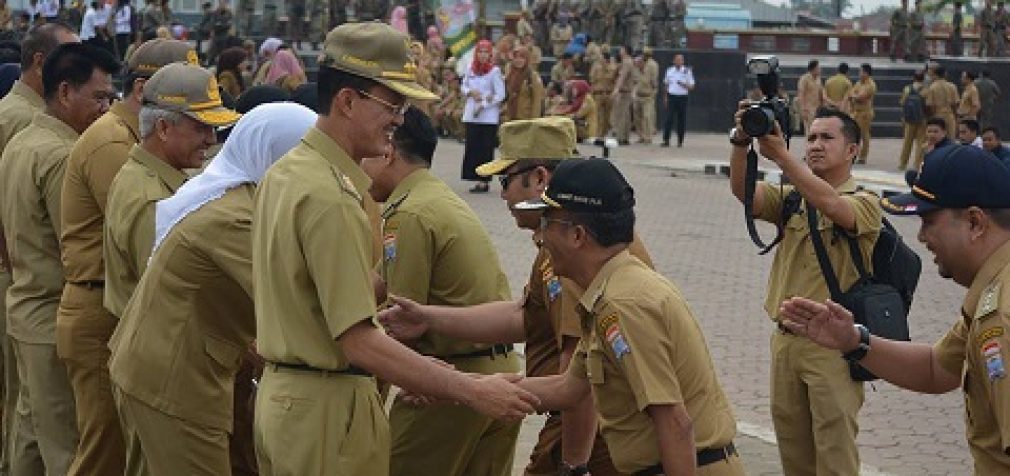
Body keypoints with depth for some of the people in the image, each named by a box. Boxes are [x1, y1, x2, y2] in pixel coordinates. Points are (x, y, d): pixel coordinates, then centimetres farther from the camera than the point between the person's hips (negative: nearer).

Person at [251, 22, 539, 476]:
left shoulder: (285, 173, 9)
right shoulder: (330, 198, -23)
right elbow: (361, 342, -27)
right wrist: (473, 391, -25)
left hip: (279, 390, 10)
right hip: (326, 408, -10)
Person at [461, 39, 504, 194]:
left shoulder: (494, 71, -6)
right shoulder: (470, 70, 9)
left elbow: (500, 95, -8)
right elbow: (463, 87, 18)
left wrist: (483, 105, -12)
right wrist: (470, 92, -4)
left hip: (488, 117, -5)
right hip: (471, 116, 5)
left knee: (486, 149, -4)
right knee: (472, 148, 2)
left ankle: (483, 181, -2)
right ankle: (477, 179, 8)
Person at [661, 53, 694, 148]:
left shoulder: (687, 71, 2)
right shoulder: (669, 70, 9)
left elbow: (691, 86, 2)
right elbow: (666, 84, 19)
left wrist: (684, 85, -18)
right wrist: (665, 97, 15)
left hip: (682, 97, -1)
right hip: (671, 96, 1)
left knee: (682, 120, 1)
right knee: (668, 118, -8)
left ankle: (680, 141, 11)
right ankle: (666, 140, -8)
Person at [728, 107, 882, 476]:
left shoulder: (865, 203, -6)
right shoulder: (790, 198, 9)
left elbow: (829, 204, -28)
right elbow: (742, 190, -8)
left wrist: (780, 155, -36)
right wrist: (741, 142, -26)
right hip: (786, 336, 6)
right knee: (791, 443, 14)